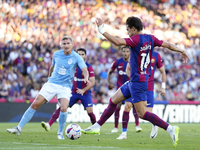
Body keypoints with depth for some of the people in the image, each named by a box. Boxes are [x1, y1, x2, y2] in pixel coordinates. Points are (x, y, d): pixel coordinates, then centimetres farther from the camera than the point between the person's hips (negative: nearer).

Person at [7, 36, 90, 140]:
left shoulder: (76, 57, -7)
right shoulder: (56, 54, 4)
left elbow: (84, 70, -21)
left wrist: (86, 78, -41)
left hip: (65, 87, -3)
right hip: (51, 84, 3)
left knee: (63, 108, -26)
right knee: (35, 104, -8)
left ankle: (60, 133, -4)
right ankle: (19, 128, -3)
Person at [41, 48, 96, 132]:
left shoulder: (89, 67, -13)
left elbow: (92, 82, -17)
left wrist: (83, 90, -26)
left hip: (85, 93, -3)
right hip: (74, 92, 3)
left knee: (90, 112, -12)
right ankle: (49, 124, -16)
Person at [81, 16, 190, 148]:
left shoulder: (136, 39, -18)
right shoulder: (150, 38, 5)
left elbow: (118, 42, -31)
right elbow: (168, 45, 11)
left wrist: (102, 31, -26)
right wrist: (182, 52, 26)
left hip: (138, 81, -10)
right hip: (133, 81, 10)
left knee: (142, 113, -10)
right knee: (113, 100, 17)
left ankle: (170, 129, -14)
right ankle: (97, 127, 25)